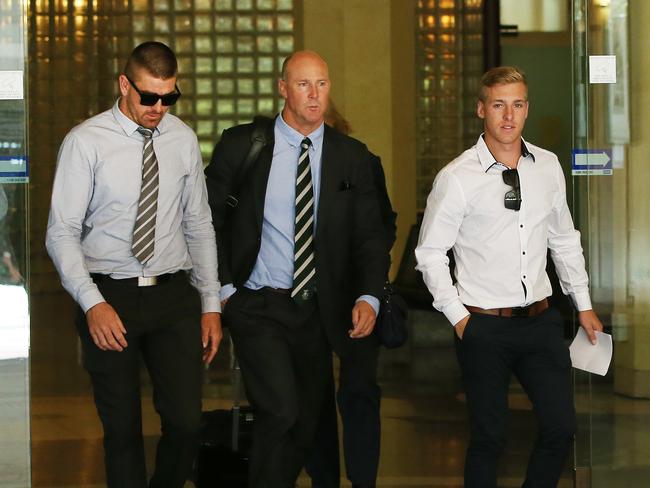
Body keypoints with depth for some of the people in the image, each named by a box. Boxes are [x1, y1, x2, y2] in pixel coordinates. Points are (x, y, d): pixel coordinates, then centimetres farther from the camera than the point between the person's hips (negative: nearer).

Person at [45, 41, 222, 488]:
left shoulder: (184, 140, 6)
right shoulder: (85, 142, -6)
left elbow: (199, 226, 12)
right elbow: (62, 233, -7)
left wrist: (211, 304, 8)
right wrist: (93, 303, -18)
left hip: (174, 296, 3)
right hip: (109, 298, -2)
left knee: (186, 422, -3)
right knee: (122, 430, 5)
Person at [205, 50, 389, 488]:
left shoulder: (352, 156, 4)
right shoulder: (241, 145, -2)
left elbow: (369, 235, 3)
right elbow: (208, 220, 3)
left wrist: (369, 297, -12)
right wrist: (222, 287, -5)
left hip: (317, 311, 3)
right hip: (257, 305, -3)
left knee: (307, 423, 11)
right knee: (281, 413, -19)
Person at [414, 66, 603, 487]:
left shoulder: (548, 167, 5)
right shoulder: (456, 178, -10)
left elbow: (565, 240, 15)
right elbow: (430, 253, -4)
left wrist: (584, 305, 16)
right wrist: (459, 317, -7)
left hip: (542, 321, 4)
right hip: (484, 327, -4)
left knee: (561, 426, 5)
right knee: (489, 437, 3)